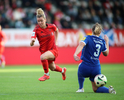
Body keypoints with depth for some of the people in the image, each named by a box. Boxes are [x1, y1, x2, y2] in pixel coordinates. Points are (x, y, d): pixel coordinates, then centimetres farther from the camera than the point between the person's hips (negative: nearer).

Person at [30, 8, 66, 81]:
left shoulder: (51, 26, -12)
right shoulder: (36, 30, -16)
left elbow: (56, 31, 13)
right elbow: (33, 39, -30)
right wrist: (32, 42, -54)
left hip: (53, 49, -3)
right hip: (44, 50, 3)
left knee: (43, 57, -33)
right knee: (52, 68, 22)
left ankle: (46, 74, -11)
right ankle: (62, 70, 58)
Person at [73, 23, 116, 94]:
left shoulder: (88, 38, -7)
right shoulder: (102, 42, 5)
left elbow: (81, 44, -29)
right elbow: (106, 53, 21)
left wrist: (75, 54, -44)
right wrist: (107, 42, 31)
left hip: (85, 68, -3)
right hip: (96, 69, 3)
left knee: (80, 69, 37)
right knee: (95, 89, 16)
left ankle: (81, 88, 42)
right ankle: (109, 90, -12)